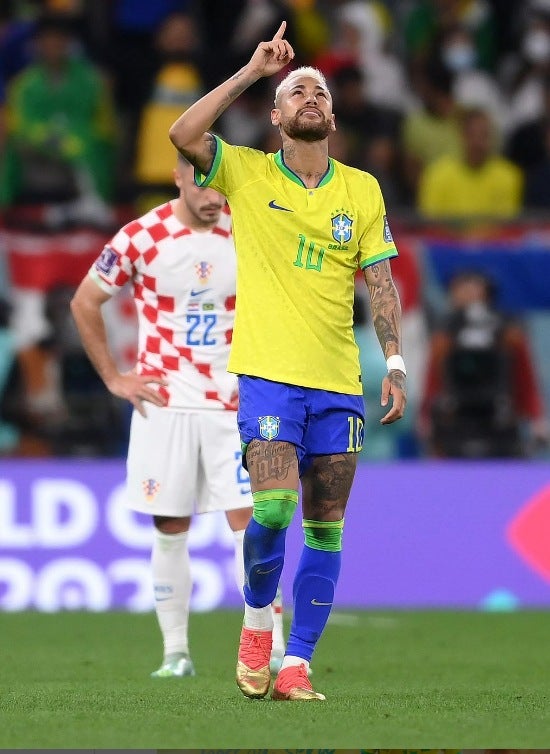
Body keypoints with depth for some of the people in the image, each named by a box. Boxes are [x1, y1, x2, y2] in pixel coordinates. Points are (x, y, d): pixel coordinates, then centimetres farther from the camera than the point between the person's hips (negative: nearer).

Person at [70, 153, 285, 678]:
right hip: (164, 403, -1)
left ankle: (272, 650, -8)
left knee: (248, 521, -8)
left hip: (231, 403, 1)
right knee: (170, 529, 2)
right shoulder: (142, 237, -6)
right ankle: (175, 652, 10)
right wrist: (112, 377, 1)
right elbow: (84, 302, 4)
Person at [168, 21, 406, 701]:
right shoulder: (247, 174, 3)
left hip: (338, 383, 3)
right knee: (273, 507, -19)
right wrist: (253, 71, -11)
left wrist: (395, 362, -1)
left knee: (325, 530, 1)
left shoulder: (362, 190, 10)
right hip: (268, 373, -3)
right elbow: (183, 135, -13)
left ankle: (295, 665, 7)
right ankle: (256, 620, 7)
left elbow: (380, 281, 10)